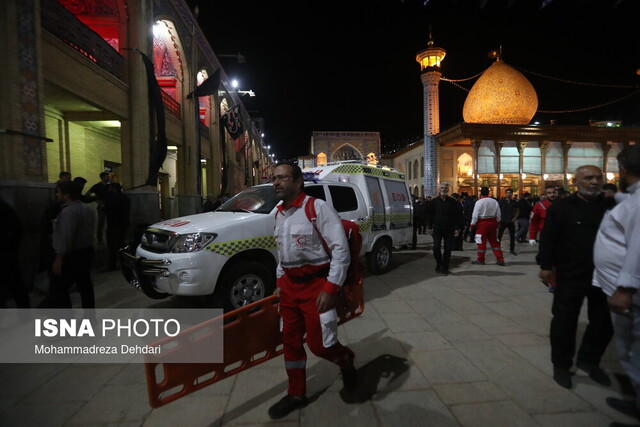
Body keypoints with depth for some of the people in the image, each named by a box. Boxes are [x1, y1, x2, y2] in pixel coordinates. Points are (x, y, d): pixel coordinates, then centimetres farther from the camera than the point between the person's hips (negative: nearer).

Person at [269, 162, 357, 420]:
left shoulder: (318, 208, -15)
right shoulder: (278, 214, 8)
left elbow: (341, 250, -17)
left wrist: (330, 289, -20)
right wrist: (280, 282, 16)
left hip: (317, 283, -7)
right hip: (289, 284, 7)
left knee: (318, 343, -2)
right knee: (291, 341, 14)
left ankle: (346, 361, 32)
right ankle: (296, 394, 34)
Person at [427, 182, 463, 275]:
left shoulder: (453, 202, 1)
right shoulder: (434, 201, 3)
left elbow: (457, 216, 3)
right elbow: (431, 215, 8)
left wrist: (457, 228, -3)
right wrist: (430, 227, 4)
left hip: (449, 229, 0)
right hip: (437, 228, 0)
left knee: (448, 249, 3)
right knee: (436, 248, -5)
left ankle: (444, 268, 15)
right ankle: (439, 263, 19)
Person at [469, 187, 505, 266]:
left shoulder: (479, 202, -12)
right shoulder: (494, 201, 4)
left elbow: (475, 215, -13)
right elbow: (498, 215, 9)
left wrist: (472, 226, -6)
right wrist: (496, 224, 20)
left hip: (482, 223, -5)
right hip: (492, 223, 5)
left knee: (481, 242, 3)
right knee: (494, 242, 13)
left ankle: (480, 260, 12)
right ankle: (500, 259, 14)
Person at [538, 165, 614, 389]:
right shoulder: (562, 207, -5)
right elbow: (548, 238, -7)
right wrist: (546, 266, -11)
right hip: (570, 275, -4)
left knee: (604, 321, 14)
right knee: (565, 320, 5)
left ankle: (589, 360, 35)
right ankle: (561, 365, 22)